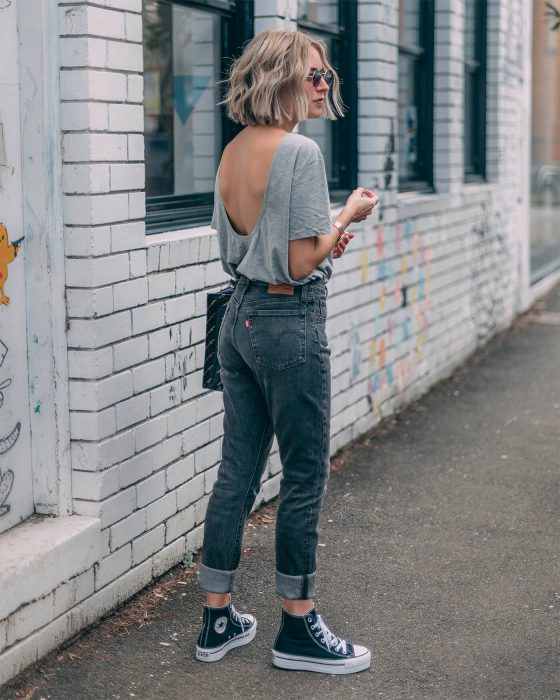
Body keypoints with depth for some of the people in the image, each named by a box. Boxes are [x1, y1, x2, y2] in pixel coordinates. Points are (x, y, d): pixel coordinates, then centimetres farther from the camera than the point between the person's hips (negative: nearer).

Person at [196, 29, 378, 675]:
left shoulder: (231, 153, 10)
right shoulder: (299, 152, -16)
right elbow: (301, 264, -18)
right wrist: (350, 215, -4)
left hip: (240, 316, 8)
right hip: (290, 322, -8)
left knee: (237, 470, 13)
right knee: (304, 477, 3)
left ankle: (217, 620, 21)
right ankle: (298, 630, 15)